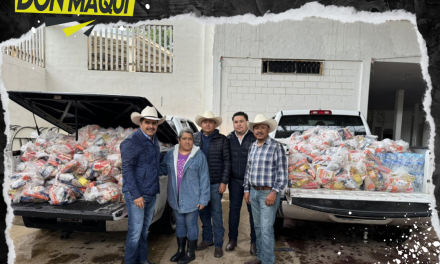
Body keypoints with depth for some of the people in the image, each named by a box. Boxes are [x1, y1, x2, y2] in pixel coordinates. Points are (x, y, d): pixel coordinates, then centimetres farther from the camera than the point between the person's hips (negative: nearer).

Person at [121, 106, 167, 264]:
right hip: (136, 194, -7)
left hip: (151, 193, 7)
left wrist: (155, 188, 12)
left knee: (145, 229, 18)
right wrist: (136, 195, -19)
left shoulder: (154, 140, 9)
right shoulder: (131, 142, -15)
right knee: (135, 231, 0)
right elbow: (127, 170, -17)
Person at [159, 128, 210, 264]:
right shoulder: (171, 154, 2)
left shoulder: (199, 156, -11)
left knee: (191, 225, 8)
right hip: (176, 198, 5)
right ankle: (180, 250, 35)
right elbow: (163, 169, 15)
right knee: (179, 224, 18)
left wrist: (203, 199, -11)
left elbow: (204, 179, -10)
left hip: (192, 198, -4)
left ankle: (191, 253, 24)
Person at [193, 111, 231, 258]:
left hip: (215, 183, -3)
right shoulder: (195, 138, 5)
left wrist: (224, 182, -9)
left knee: (216, 214, 3)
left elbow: (227, 161, -4)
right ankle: (207, 239, 29)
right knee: (203, 212, 13)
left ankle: (218, 244, 14)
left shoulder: (222, 140, -3)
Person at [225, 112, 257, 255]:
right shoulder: (229, 138, 4)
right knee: (234, 209, 12)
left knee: (253, 211, 7)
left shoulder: (254, 138, -7)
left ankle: (254, 241, 22)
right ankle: (232, 239, 28)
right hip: (235, 180, 3)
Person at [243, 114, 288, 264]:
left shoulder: (276, 146, -10)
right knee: (258, 227, 15)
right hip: (254, 192, 6)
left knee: (266, 229, -3)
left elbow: (282, 172, -12)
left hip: (268, 193, -6)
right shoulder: (252, 147, 9)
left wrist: (274, 192, -17)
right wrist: (247, 190, 12)